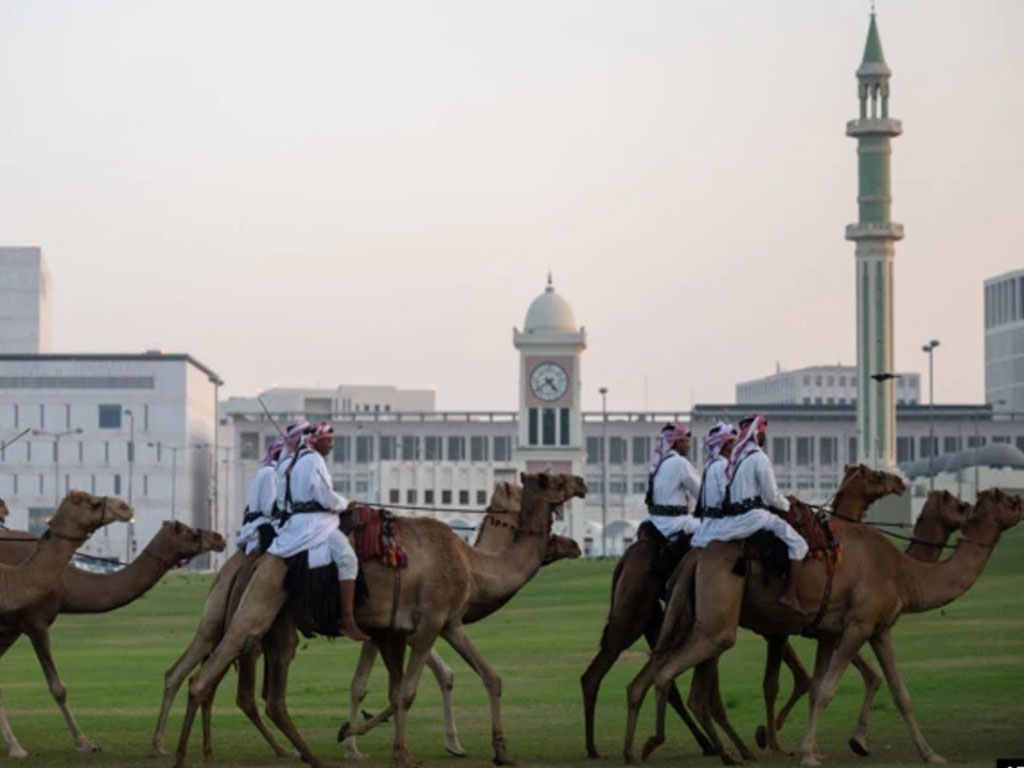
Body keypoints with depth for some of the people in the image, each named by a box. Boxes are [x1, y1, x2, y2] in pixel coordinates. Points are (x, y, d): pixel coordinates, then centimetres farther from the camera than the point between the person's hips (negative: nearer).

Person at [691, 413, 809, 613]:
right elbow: (772, 496, -8)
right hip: (753, 516, -7)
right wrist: (787, 505, 13)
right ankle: (790, 595, -17)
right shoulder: (759, 458, -9)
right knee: (798, 544, -8)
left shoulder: (734, 457, 15)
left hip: (730, 516, 7)